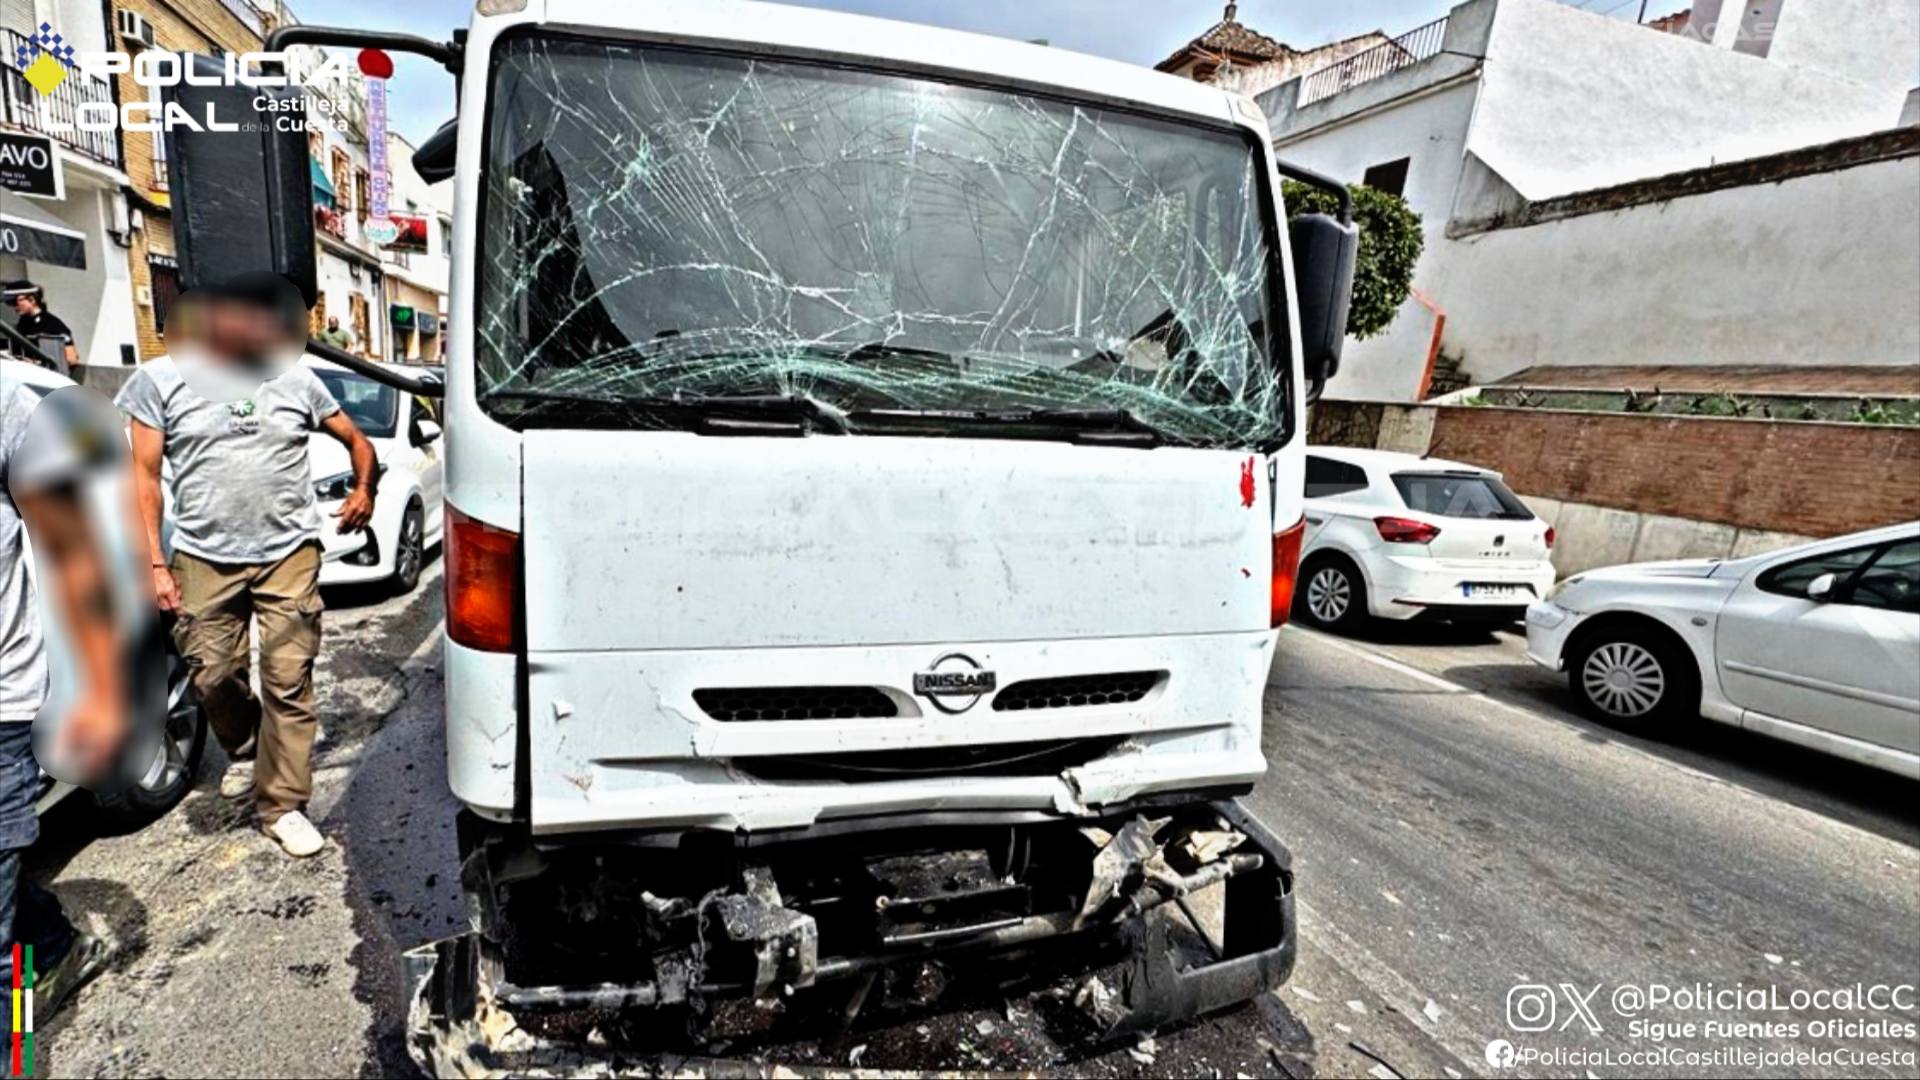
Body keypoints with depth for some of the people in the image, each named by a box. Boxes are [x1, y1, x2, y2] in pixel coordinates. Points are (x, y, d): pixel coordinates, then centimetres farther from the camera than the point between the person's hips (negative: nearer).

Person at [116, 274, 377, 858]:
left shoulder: (296, 380, 5)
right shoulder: (162, 378, 2)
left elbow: (356, 440, 16)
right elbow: (144, 474, 1)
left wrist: (363, 489, -4)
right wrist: (155, 563, -5)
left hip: (290, 555, 0)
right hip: (204, 560, 0)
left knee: (289, 684, 0)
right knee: (212, 677, 5)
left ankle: (283, 805, 10)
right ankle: (245, 751, 37)